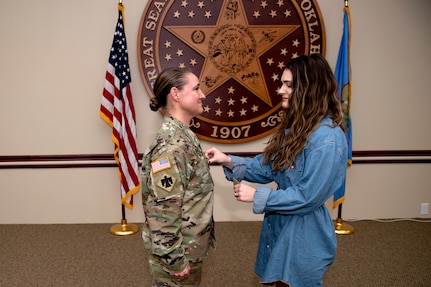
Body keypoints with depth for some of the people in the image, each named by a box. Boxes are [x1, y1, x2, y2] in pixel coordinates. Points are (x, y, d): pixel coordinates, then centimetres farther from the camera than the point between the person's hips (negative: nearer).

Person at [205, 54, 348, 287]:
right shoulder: (294, 127, 5)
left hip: (303, 234, -9)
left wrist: (256, 196, -20)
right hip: (280, 224, 9)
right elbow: (267, 167, 7)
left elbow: (307, 197, -25)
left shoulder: (327, 139, -25)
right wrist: (228, 161, -6)